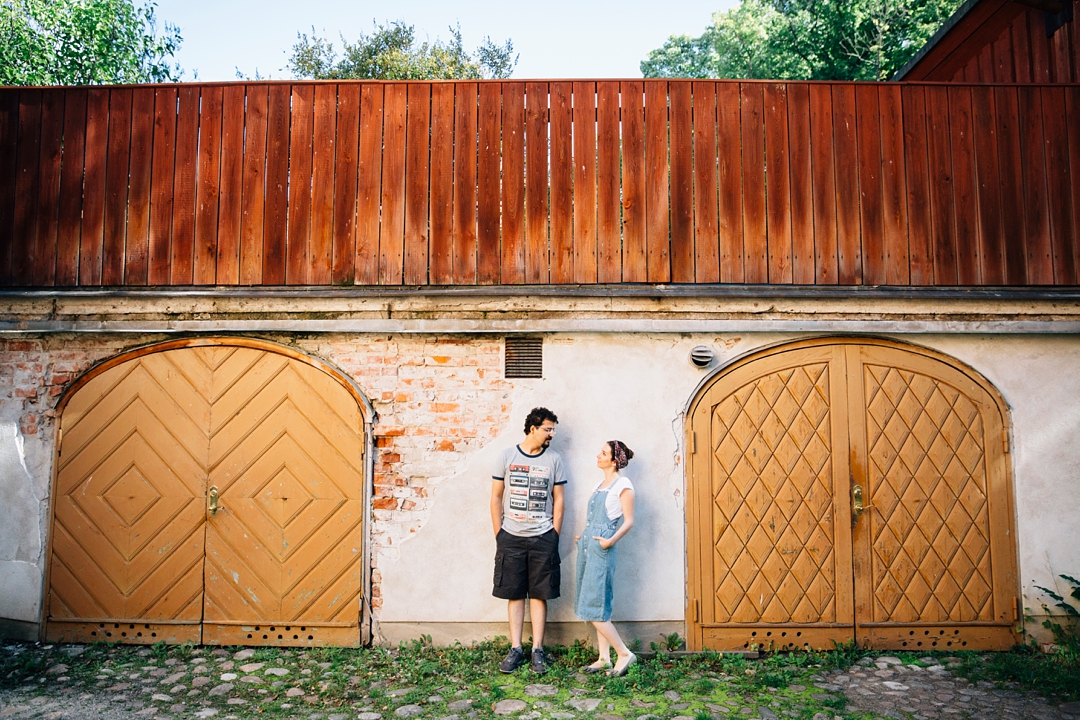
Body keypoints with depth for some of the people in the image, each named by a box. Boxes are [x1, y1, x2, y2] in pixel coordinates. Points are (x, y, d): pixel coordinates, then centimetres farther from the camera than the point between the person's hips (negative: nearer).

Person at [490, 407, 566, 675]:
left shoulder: (554, 459, 2)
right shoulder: (506, 456, 0)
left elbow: (558, 500, 5)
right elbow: (496, 497, 3)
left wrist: (554, 536, 1)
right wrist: (498, 534, 0)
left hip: (543, 537, 0)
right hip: (511, 537, 0)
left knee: (539, 594, 4)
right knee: (514, 594, 6)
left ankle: (537, 650, 14)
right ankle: (515, 649, 16)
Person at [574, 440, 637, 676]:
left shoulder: (622, 484, -8)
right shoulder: (600, 485, 16)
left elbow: (628, 521, -12)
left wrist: (611, 540, -22)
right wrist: (583, 537, 20)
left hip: (601, 550, -8)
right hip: (587, 547, 8)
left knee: (593, 608, -7)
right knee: (597, 607, 10)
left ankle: (624, 654, 4)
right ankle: (604, 659, 17)